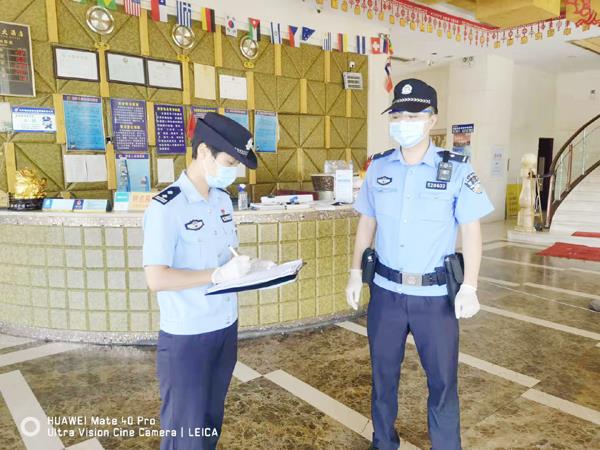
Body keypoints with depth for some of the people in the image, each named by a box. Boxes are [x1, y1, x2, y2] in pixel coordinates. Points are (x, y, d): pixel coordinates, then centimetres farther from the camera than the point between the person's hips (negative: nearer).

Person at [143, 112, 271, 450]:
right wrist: (220, 275, -25)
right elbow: (156, 279, -24)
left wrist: (253, 267, -4)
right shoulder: (166, 208, -19)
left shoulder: (223, 200, 5)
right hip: (186, 338, -7)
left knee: (212, 421, 22)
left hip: (226, 328, 7)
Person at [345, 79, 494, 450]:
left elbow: (471, 230, -5)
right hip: (385, 290, 3)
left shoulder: (457, 170, -7)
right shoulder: (378, 167, 1)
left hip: (435, 294, -2)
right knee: (383, 372, 17)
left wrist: (469, 288, -10)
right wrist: (356, 274, 7)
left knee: (443, 380, 11)